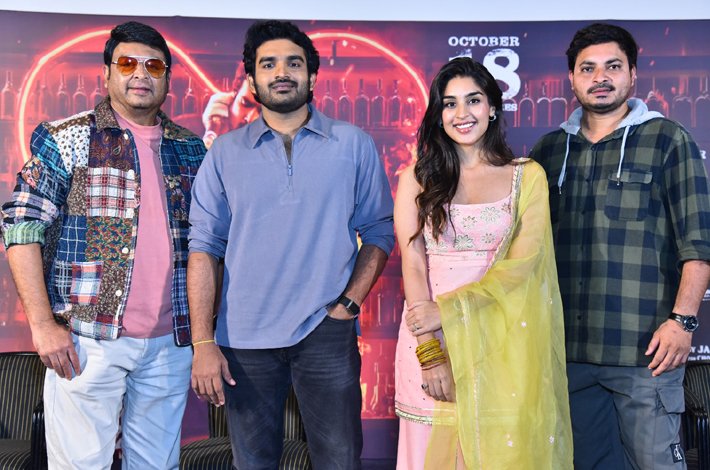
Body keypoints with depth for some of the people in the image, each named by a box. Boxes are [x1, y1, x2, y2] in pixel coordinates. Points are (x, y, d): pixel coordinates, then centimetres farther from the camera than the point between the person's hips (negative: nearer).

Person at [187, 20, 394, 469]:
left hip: (326, 334, -1)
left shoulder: (355, 145, 2)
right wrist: (203, 343, -6)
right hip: (243, 338, 1)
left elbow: (379, 233, 6)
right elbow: (204, 247, 0)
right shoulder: (225, 152, 4)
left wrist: (349, 304, -6)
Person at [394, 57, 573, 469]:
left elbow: (523, 263, -6)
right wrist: (430, 350, -12)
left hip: (499, 341, 0)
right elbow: (413, 262, -3)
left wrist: (447, 310, -15)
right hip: (427, 339, 1)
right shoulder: (417, 178, 5)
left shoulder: (527, 176, 4)